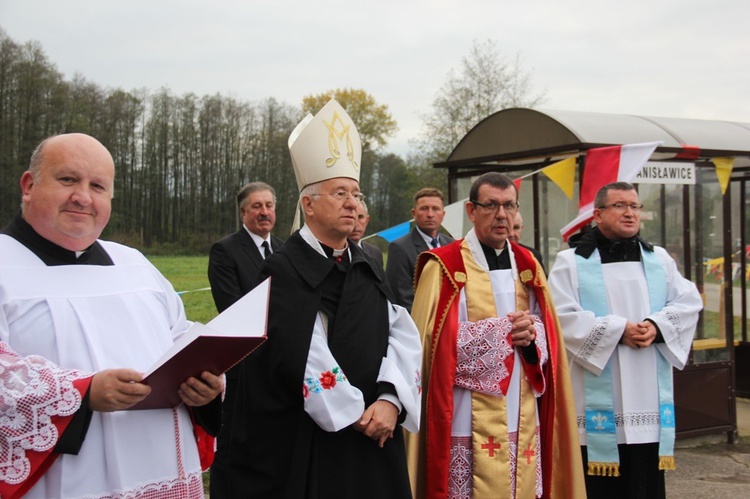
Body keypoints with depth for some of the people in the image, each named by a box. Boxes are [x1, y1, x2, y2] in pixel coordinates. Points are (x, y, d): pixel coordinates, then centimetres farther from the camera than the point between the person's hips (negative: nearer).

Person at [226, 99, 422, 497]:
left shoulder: (369, 270, 9)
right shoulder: (282, 271, -10)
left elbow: (403, 336, -1)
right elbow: (301, 358, -17)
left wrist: (390, 400, -16)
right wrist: (354, 413, -14)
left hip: (372, 441, 5)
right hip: (302, 446, -5)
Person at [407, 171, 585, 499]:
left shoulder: (527, 265, 13)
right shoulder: (444, 268, -5)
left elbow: (549, 333, 15)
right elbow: (437, 340, -13)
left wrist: (533, 333, -10)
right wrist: (509, 328, -12)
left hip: (524, 419, 5)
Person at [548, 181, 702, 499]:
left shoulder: (659, 259, 15)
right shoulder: (571, 262, 1)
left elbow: (689, 302, 6)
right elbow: (563, 317, -10)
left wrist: (657, 326, -12)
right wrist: (618, 330, -16)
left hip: (648, 399, 4)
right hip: (597, 403, -4)